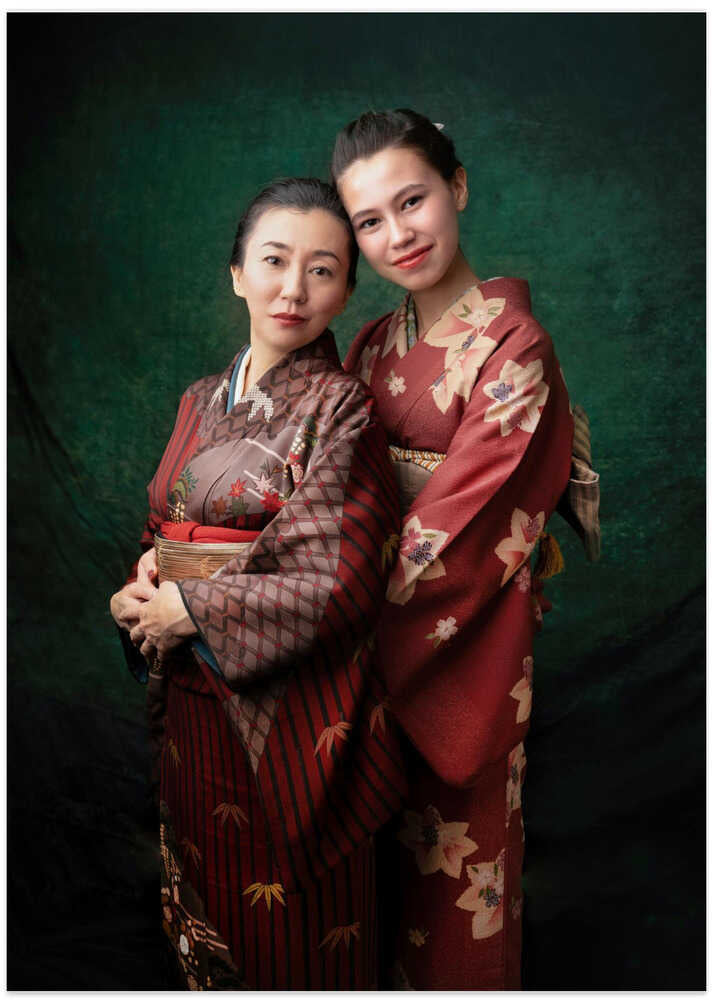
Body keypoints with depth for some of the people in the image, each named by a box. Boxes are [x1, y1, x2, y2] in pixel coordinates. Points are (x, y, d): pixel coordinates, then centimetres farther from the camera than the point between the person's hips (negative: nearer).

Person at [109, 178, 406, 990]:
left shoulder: (341, 409, -12)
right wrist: (147, 579, -6)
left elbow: (339, 585, -18)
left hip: (289, 713, -6)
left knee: (296, 930, 13)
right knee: (208, 903, 22)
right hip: (195, 703, 6)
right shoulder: (201, 401, 7)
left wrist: (193, 610, -15)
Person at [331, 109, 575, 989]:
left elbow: (456, 522, -21)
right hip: (384, 621, 6)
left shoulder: (512, 347, -17)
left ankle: (455, 976, 40)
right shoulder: (376, 343, 3)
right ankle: (397, 961, 47)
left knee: (459, 829, 14)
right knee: (395, 818, 22)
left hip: (466, 635, -6)